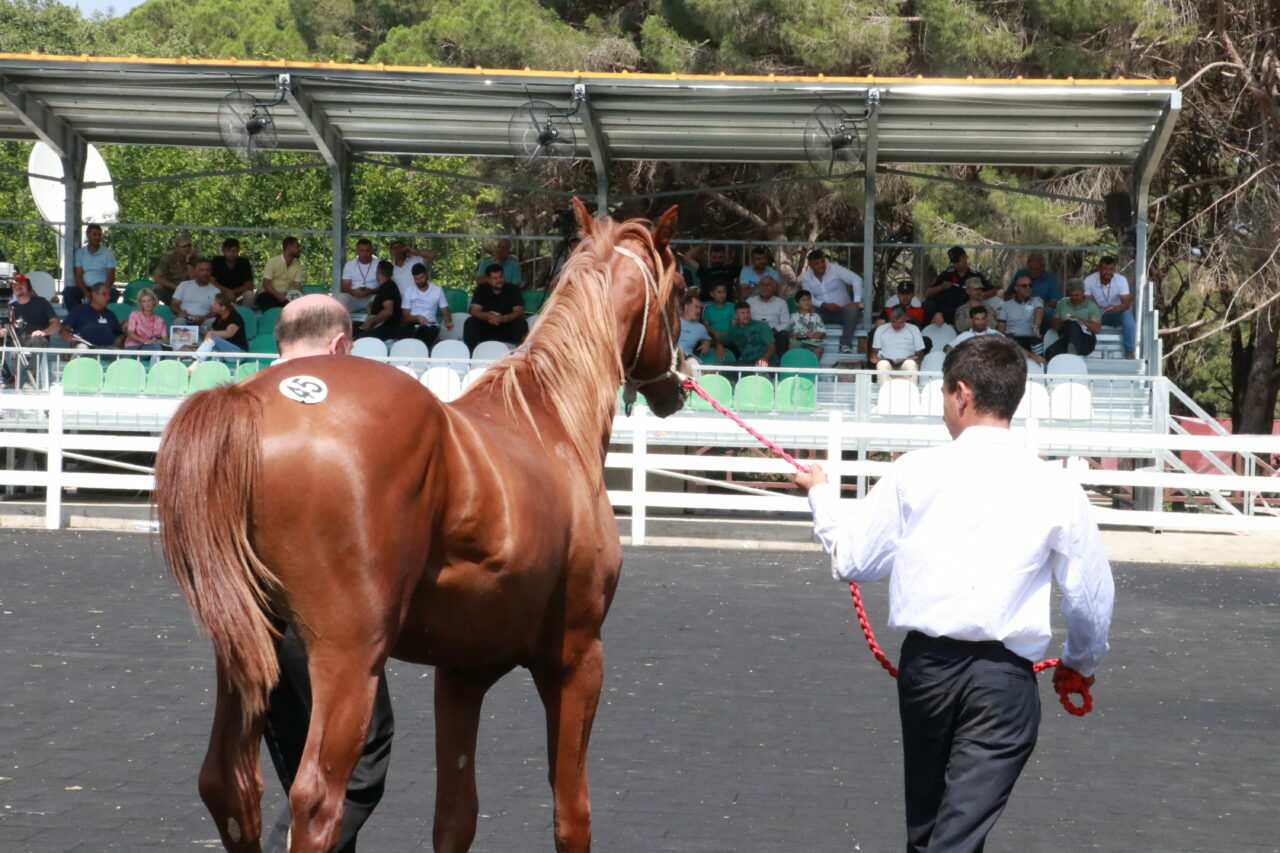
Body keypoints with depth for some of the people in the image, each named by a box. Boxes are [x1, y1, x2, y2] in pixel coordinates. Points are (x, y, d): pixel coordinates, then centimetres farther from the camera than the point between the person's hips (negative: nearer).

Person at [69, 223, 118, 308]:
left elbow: (111, 276, 0)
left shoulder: (108, 253, 6)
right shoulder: (79, 253, 9)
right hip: (84, 288, 1)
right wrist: (85, 292, -18)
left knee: (113, 293, -33)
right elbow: (78, 275, 1)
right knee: (68, 291, -27)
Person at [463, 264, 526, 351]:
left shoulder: (513, 289, -4)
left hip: (507, 328, -1)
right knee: (470, 322, -24)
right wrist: (488, 316, -33)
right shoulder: (481, 289, -2)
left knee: (521, 323, -28)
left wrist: (504, 318, -33)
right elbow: (475, 311, -10)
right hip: (486, 328, 1)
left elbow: (519, 311, -13)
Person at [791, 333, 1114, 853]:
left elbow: (854, 562, 6)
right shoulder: (1056, 489, -2)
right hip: (1004, 676, -2)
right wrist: (1082, 662, 26)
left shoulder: (916, 471, -2)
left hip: (925, 664, 2)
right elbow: (1091, 597, 5)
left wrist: (822, 495, 24)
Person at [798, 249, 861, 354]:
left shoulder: (834, 269, -9)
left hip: (842, 311, -2)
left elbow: (856, 279, -17)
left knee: (852, 311, -35)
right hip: (823, 312, 2)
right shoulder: (806, 277, 1)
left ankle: (845, 344, -35)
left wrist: (857, 301, -29)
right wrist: (824, 305, -25)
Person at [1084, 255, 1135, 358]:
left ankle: (1129, 351, -33)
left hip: (1115, 314, -1)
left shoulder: (1121, 280, -15)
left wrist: (1117, 308, -48)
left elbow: (1126, 303, -24)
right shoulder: (1089, 280, -13)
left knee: (1127, 314, -33)